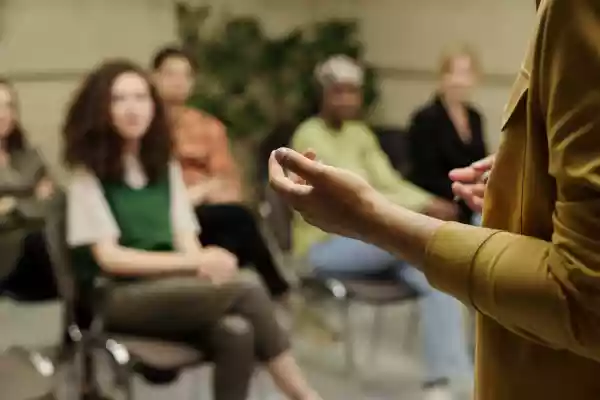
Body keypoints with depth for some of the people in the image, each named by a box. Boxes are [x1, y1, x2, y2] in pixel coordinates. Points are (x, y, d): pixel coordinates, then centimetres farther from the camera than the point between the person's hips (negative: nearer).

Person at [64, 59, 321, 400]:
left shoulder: (165, 166, 16)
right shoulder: (88, 173, -1)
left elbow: (186, 239, 8)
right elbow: (108, 257, -10)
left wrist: (208, 265, -16)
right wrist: (196, 262, -17)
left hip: (170, 287, 5)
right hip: (120, 298, -5)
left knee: (236, 333, -30)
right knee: (249, 293, -29)